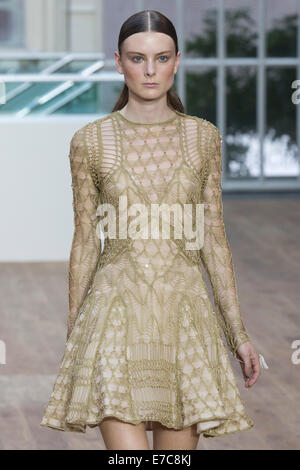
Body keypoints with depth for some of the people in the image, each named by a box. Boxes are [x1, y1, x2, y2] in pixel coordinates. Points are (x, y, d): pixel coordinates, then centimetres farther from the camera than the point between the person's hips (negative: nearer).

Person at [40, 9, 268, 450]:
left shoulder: (204, 138, 6)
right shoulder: (90, 142, 1)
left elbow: (213, 237, 9)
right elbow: (86, 241, 6)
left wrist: (238, 332, 7)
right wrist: (72, 335, 7)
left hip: (185, 312, 2)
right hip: (116, 311, -2)